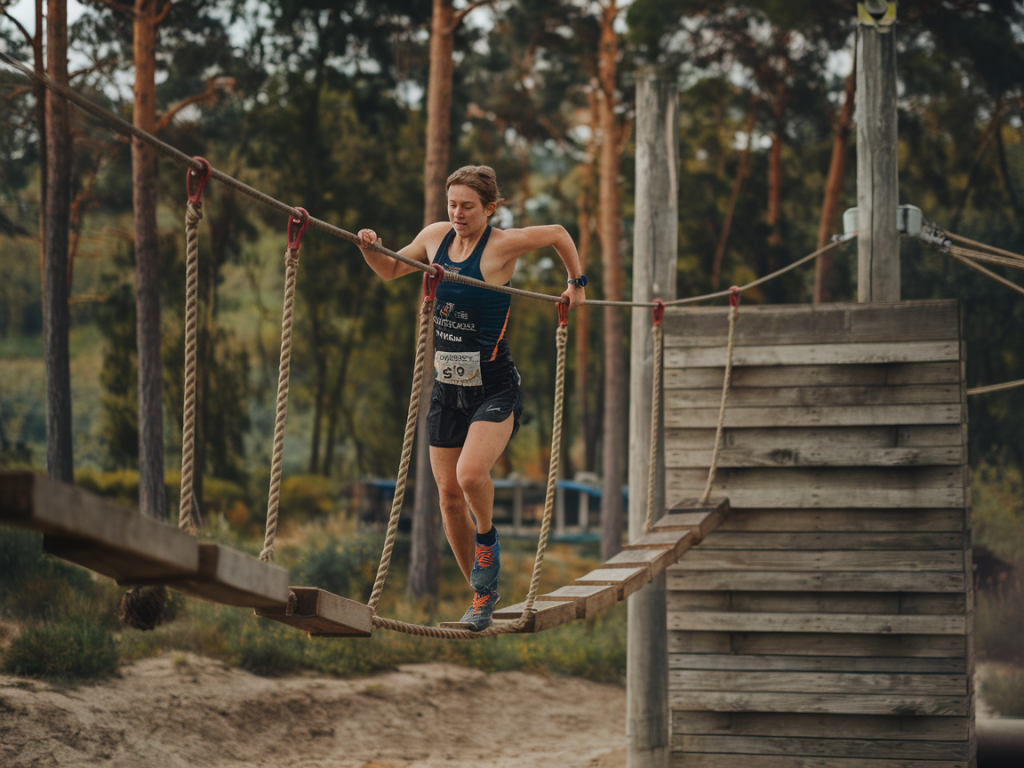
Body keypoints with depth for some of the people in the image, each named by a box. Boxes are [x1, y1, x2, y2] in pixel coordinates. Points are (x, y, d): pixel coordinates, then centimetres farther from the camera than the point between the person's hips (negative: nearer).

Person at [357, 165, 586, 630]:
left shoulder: (501, 246, -12)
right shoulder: (435, 236, 3)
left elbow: (558, 234, 4)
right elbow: (392, 270, 20)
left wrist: (576, 284, 13)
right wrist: (369, 249, 0)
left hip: (494, 388, -6)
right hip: (447, 388, 6)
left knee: (471, 474, -28)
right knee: (449, 492, 7)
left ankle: (486, 540, 5)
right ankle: (483, 591, 23)